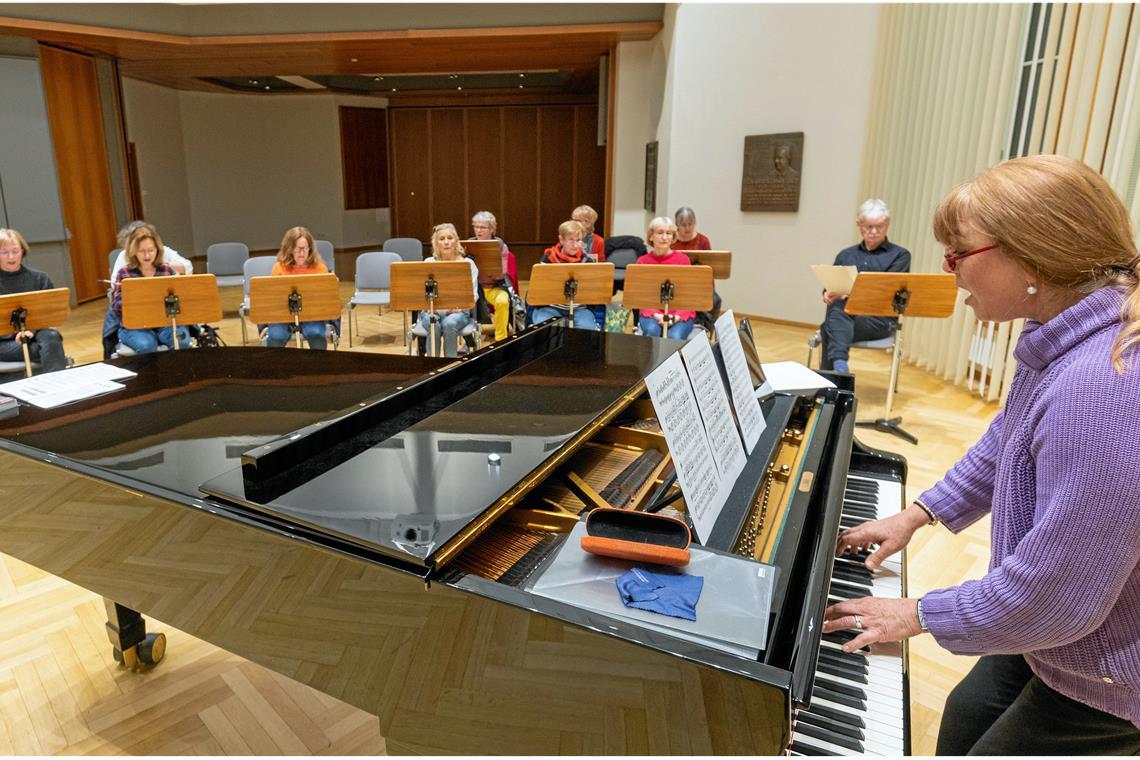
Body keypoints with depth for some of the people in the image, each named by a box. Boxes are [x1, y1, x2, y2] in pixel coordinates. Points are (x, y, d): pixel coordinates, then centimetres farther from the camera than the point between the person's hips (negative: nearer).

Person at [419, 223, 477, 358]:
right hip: (432, 310, 1)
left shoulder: (467, 263, 4)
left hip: (459, 311, -1)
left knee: (450, 323, -35)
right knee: (434, 325, -33)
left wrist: (459, 306, -20)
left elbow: (473, 294, 0)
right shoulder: (428, 263, 8)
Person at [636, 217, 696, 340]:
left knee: (675, 337, -31)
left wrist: (677, 316, -18)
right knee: (652, 331, -32)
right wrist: (656, 315, -17)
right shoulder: (642, 261, 3)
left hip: (680, 314, 0)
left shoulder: (683, 259, 1)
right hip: (652, 313, 1)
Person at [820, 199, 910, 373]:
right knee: (836, 312, -37)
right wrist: (828, 295, -10)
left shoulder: (900, 255, 11)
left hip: (879, 316, -2)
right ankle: (840, 366, -56)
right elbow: (830, 285, 17)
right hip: (844, 308, 3)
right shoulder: (845, 255, 24)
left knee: (830, 328, -34)